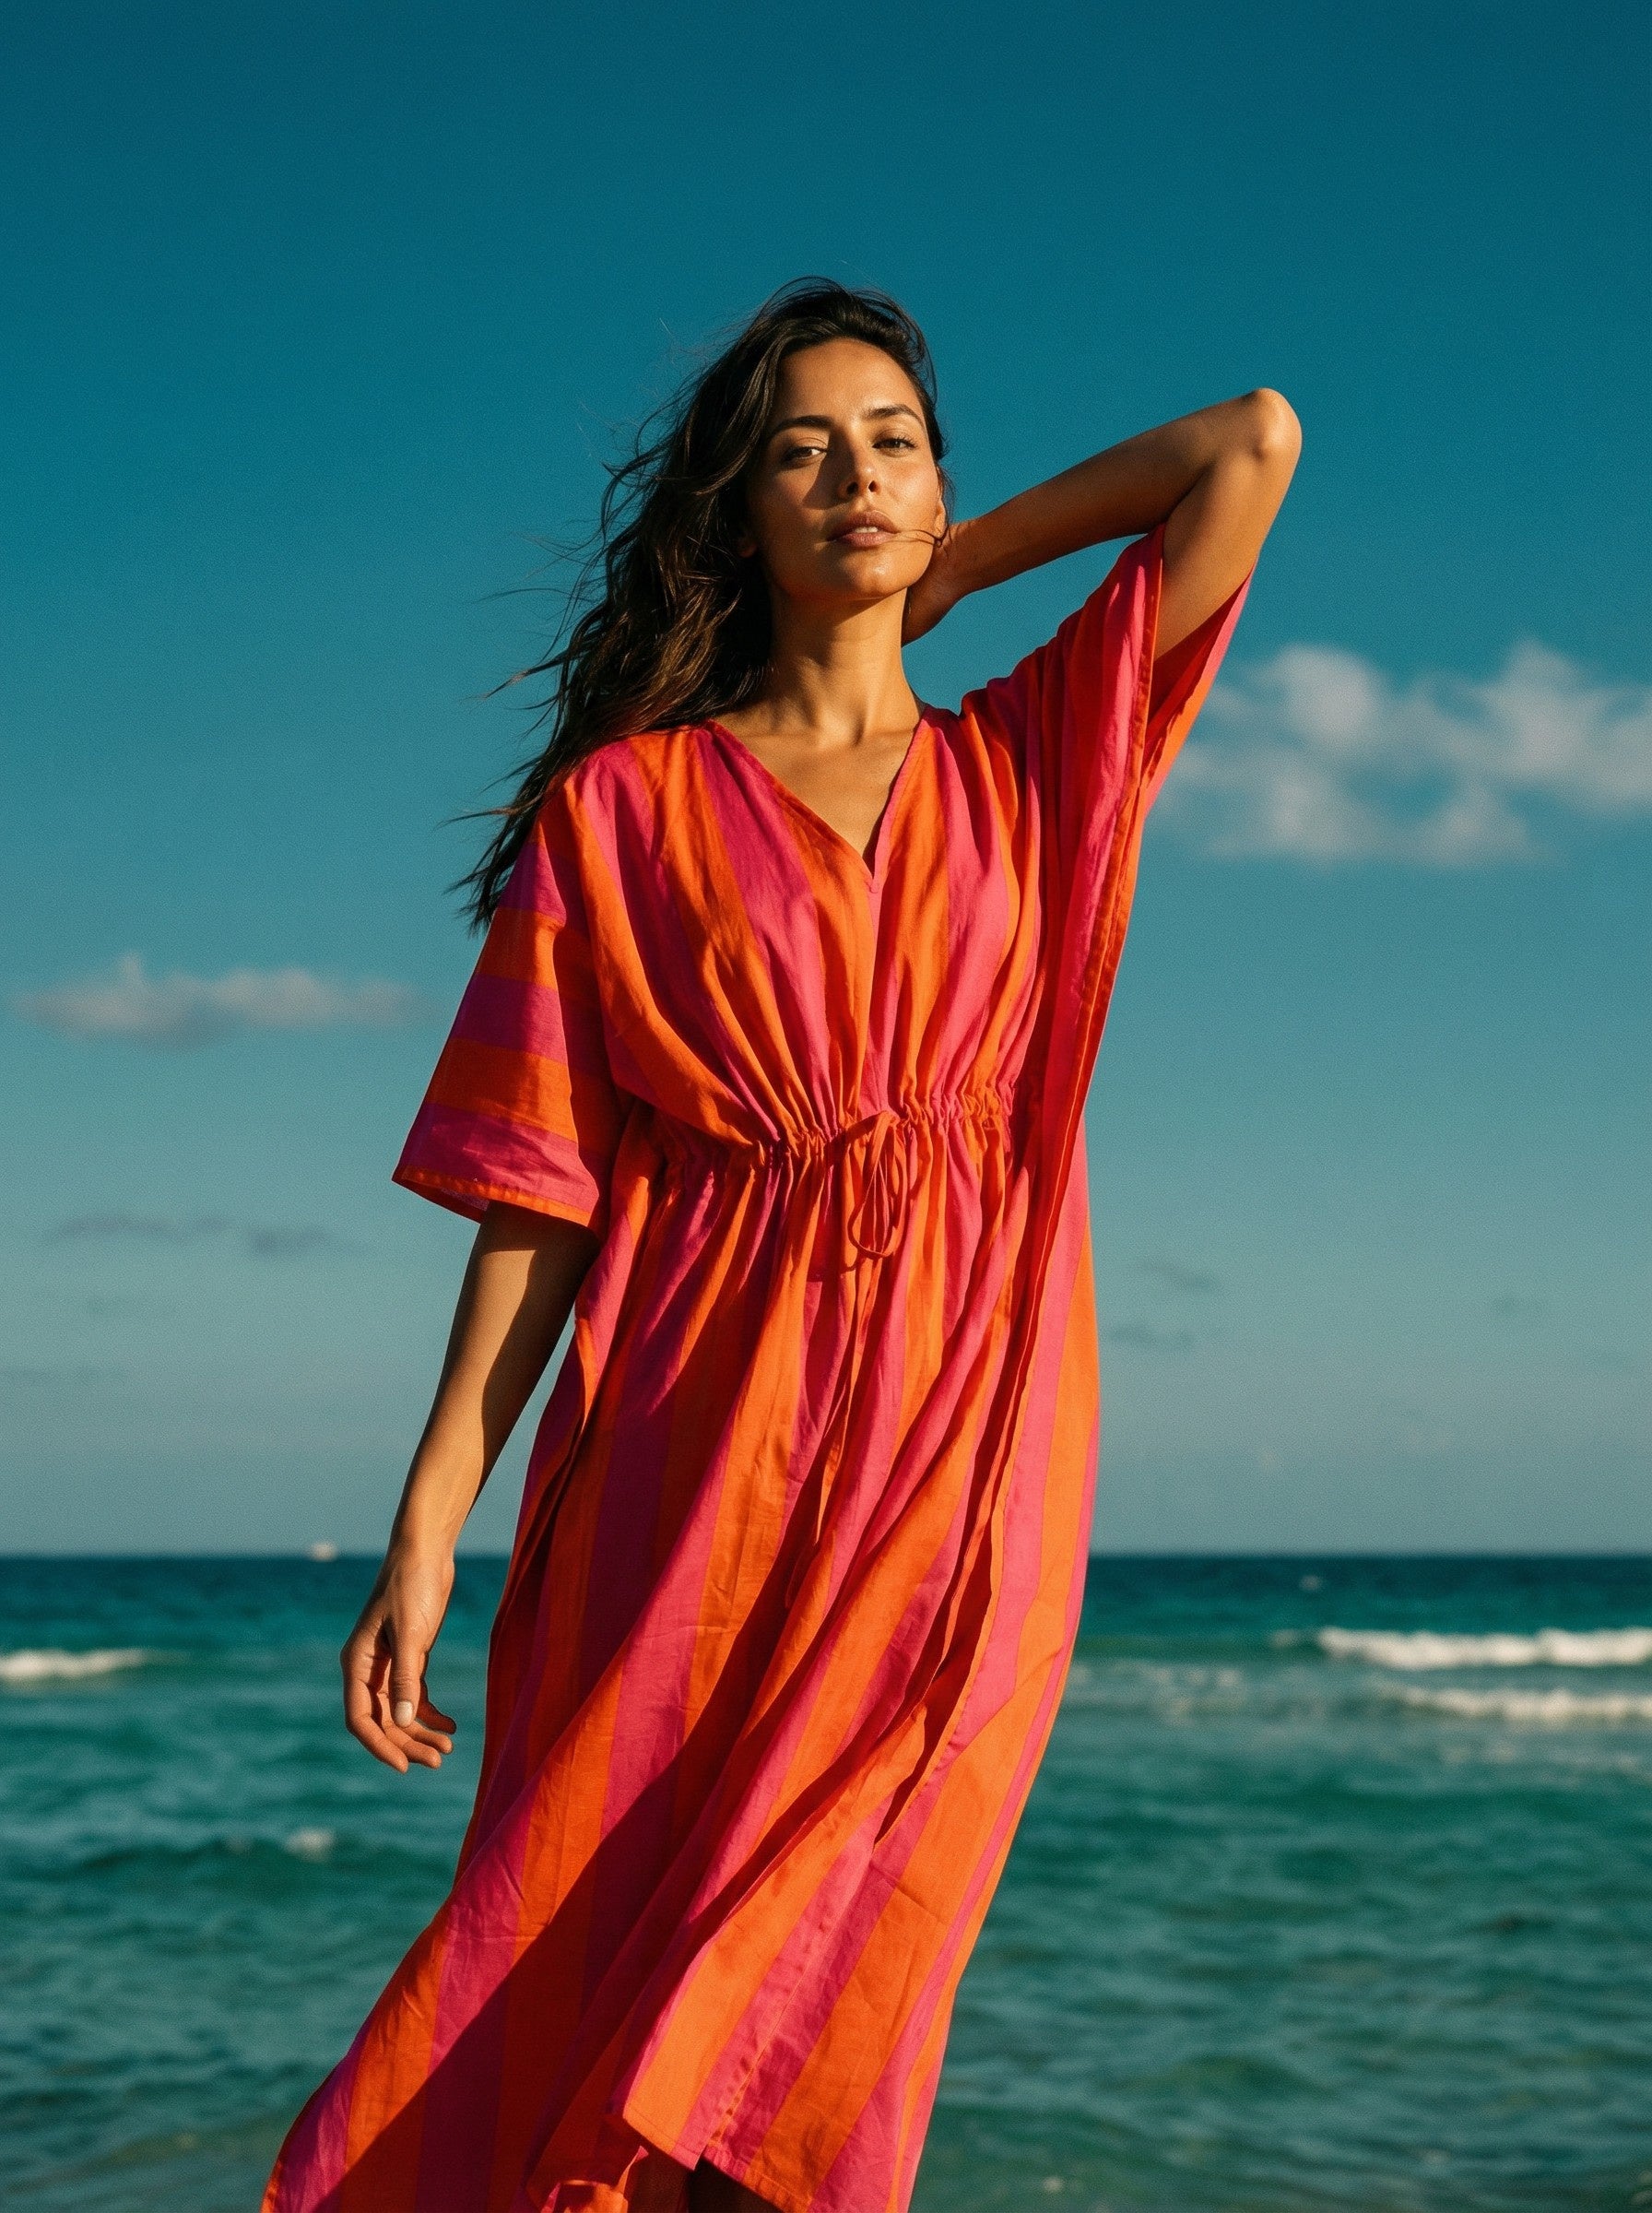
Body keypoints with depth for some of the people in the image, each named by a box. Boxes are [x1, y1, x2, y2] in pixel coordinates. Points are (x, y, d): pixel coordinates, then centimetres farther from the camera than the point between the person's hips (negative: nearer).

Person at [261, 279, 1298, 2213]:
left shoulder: (1031, 766, 15)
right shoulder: (625, 804, 10)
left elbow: (1254, 444, 11)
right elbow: (542, 1188, 4)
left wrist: (950, 572, 17)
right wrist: (429, 1516, -3)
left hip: (962, 1466, 1)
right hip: (694, 1464, 0)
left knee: (821, 2026, -7)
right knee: (569, 1994, -5)